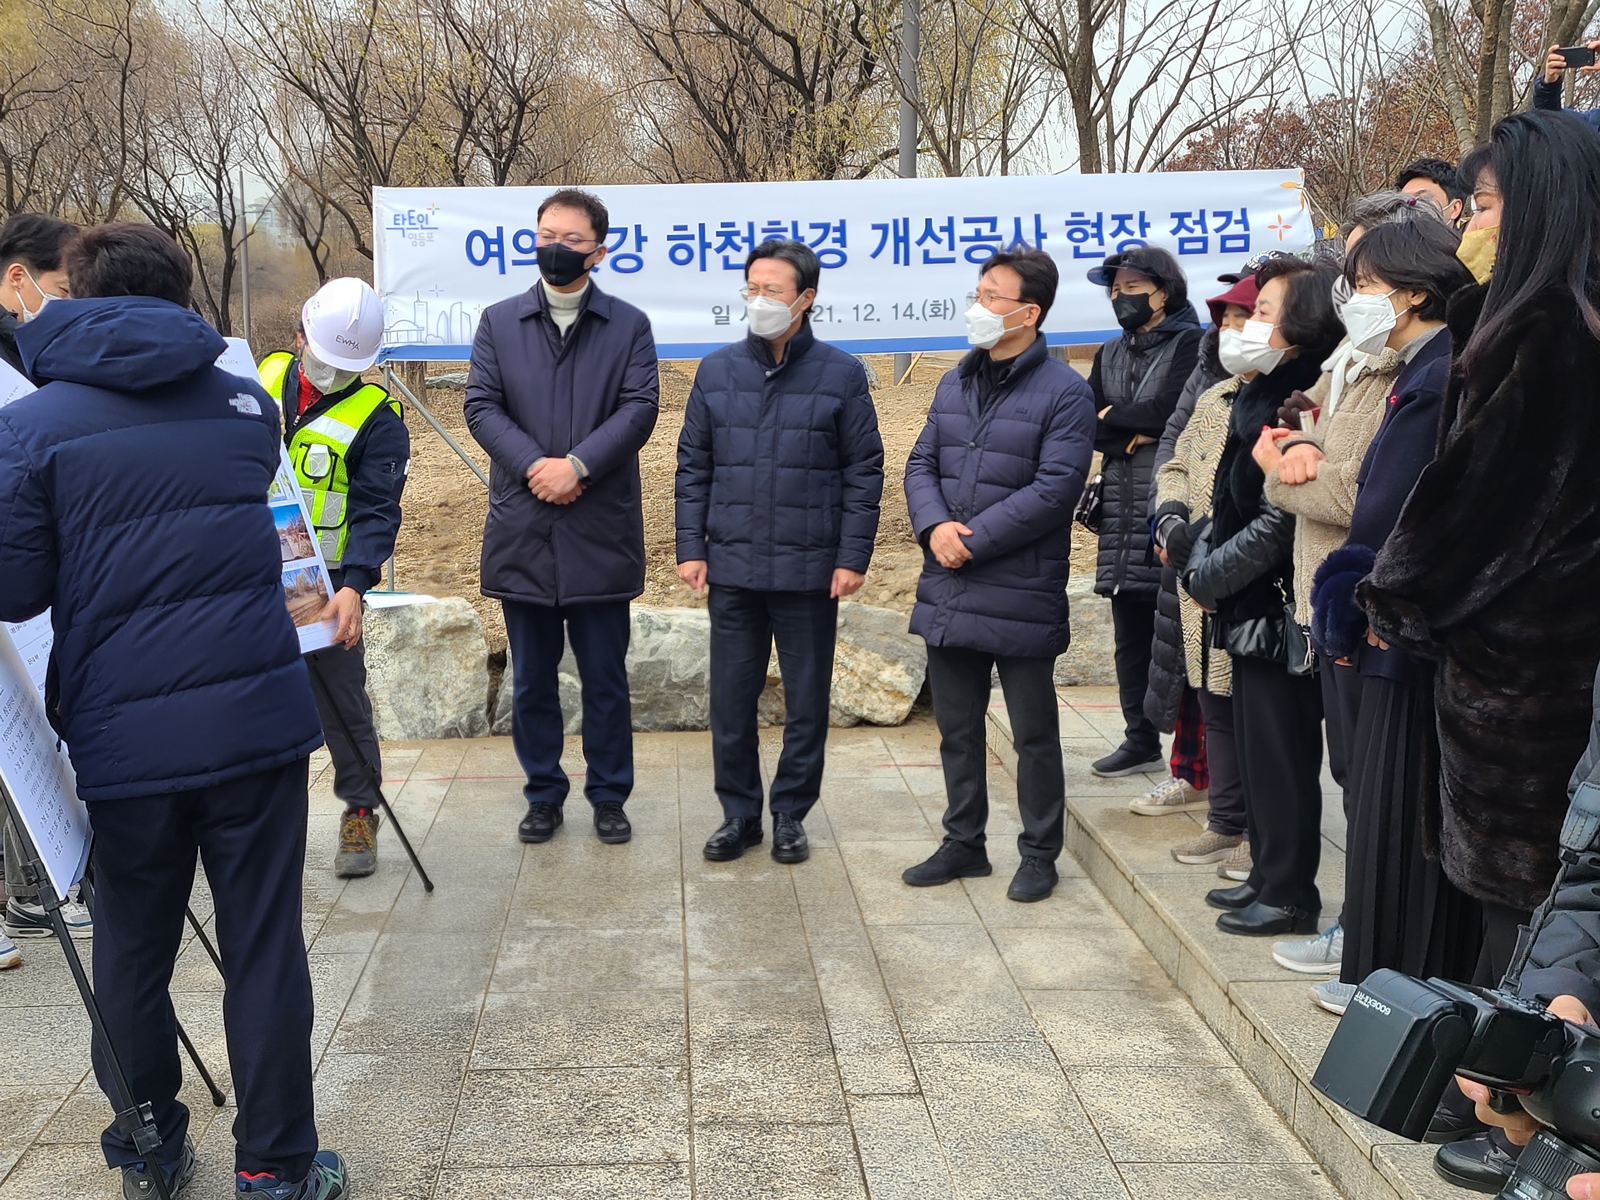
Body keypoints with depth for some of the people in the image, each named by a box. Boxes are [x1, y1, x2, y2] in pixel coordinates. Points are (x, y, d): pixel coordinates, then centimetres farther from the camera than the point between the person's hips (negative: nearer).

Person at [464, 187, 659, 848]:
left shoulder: (628, 325, 6)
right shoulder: (498, 321, 10)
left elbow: (639, 408, -5)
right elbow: (480, 405, 1)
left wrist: (578, 464, -17)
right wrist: (534, 464, -14)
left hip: (601, 528, -1)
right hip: (522, 528, 2)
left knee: (605, 675, 6)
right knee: (532, 677, 10)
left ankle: (609, 796, 19)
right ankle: (544, 795, 22)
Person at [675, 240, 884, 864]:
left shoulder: (842, 375, -1)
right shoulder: (717, 370, 5)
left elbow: (864, 473, 0)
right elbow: (693, 466, 8)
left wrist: (853, 557, -6)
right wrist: (690, 547, 1)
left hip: (811, 572, -2)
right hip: (731, 567, 2)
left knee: (807, 701, 8)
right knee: (731, 700, 8)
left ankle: (790, 813, 24)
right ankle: (739, 812, 23)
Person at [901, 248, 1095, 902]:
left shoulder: (1064, 393, -9)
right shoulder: (955, 384, 13)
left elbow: (1055, 488, -17)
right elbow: (921, 464, 11)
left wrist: (973, 540, -17)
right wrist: (935, 525, -9)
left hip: (1021, 595, -6)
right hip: (947, 591, 7)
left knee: (1034, 733, 7)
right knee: (957, 727, 16)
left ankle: (1039, 853, 21)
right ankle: (963, 843, 30)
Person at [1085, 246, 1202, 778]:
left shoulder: (1191, 345, -2)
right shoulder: (1109, 355, 19)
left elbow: (1168, 410, -16)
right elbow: (1085, 426, 9)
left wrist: (1112, 415, -3)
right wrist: (1138, 433, -8)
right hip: (1122, 510, 7)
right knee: (1130, 631, 11)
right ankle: (1140, 740, 21)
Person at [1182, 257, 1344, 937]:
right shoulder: (1262, 398, 11)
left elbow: (1276, 525, -21)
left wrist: (1205, 577, -11)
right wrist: (1199, 560, 5)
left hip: (1279, 612, -9)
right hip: (1251, 608, 9)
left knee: (1281, 754, 1)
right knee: (1257, 747, 17)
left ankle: (1289, 895, 13)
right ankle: (1268, 876, 29)